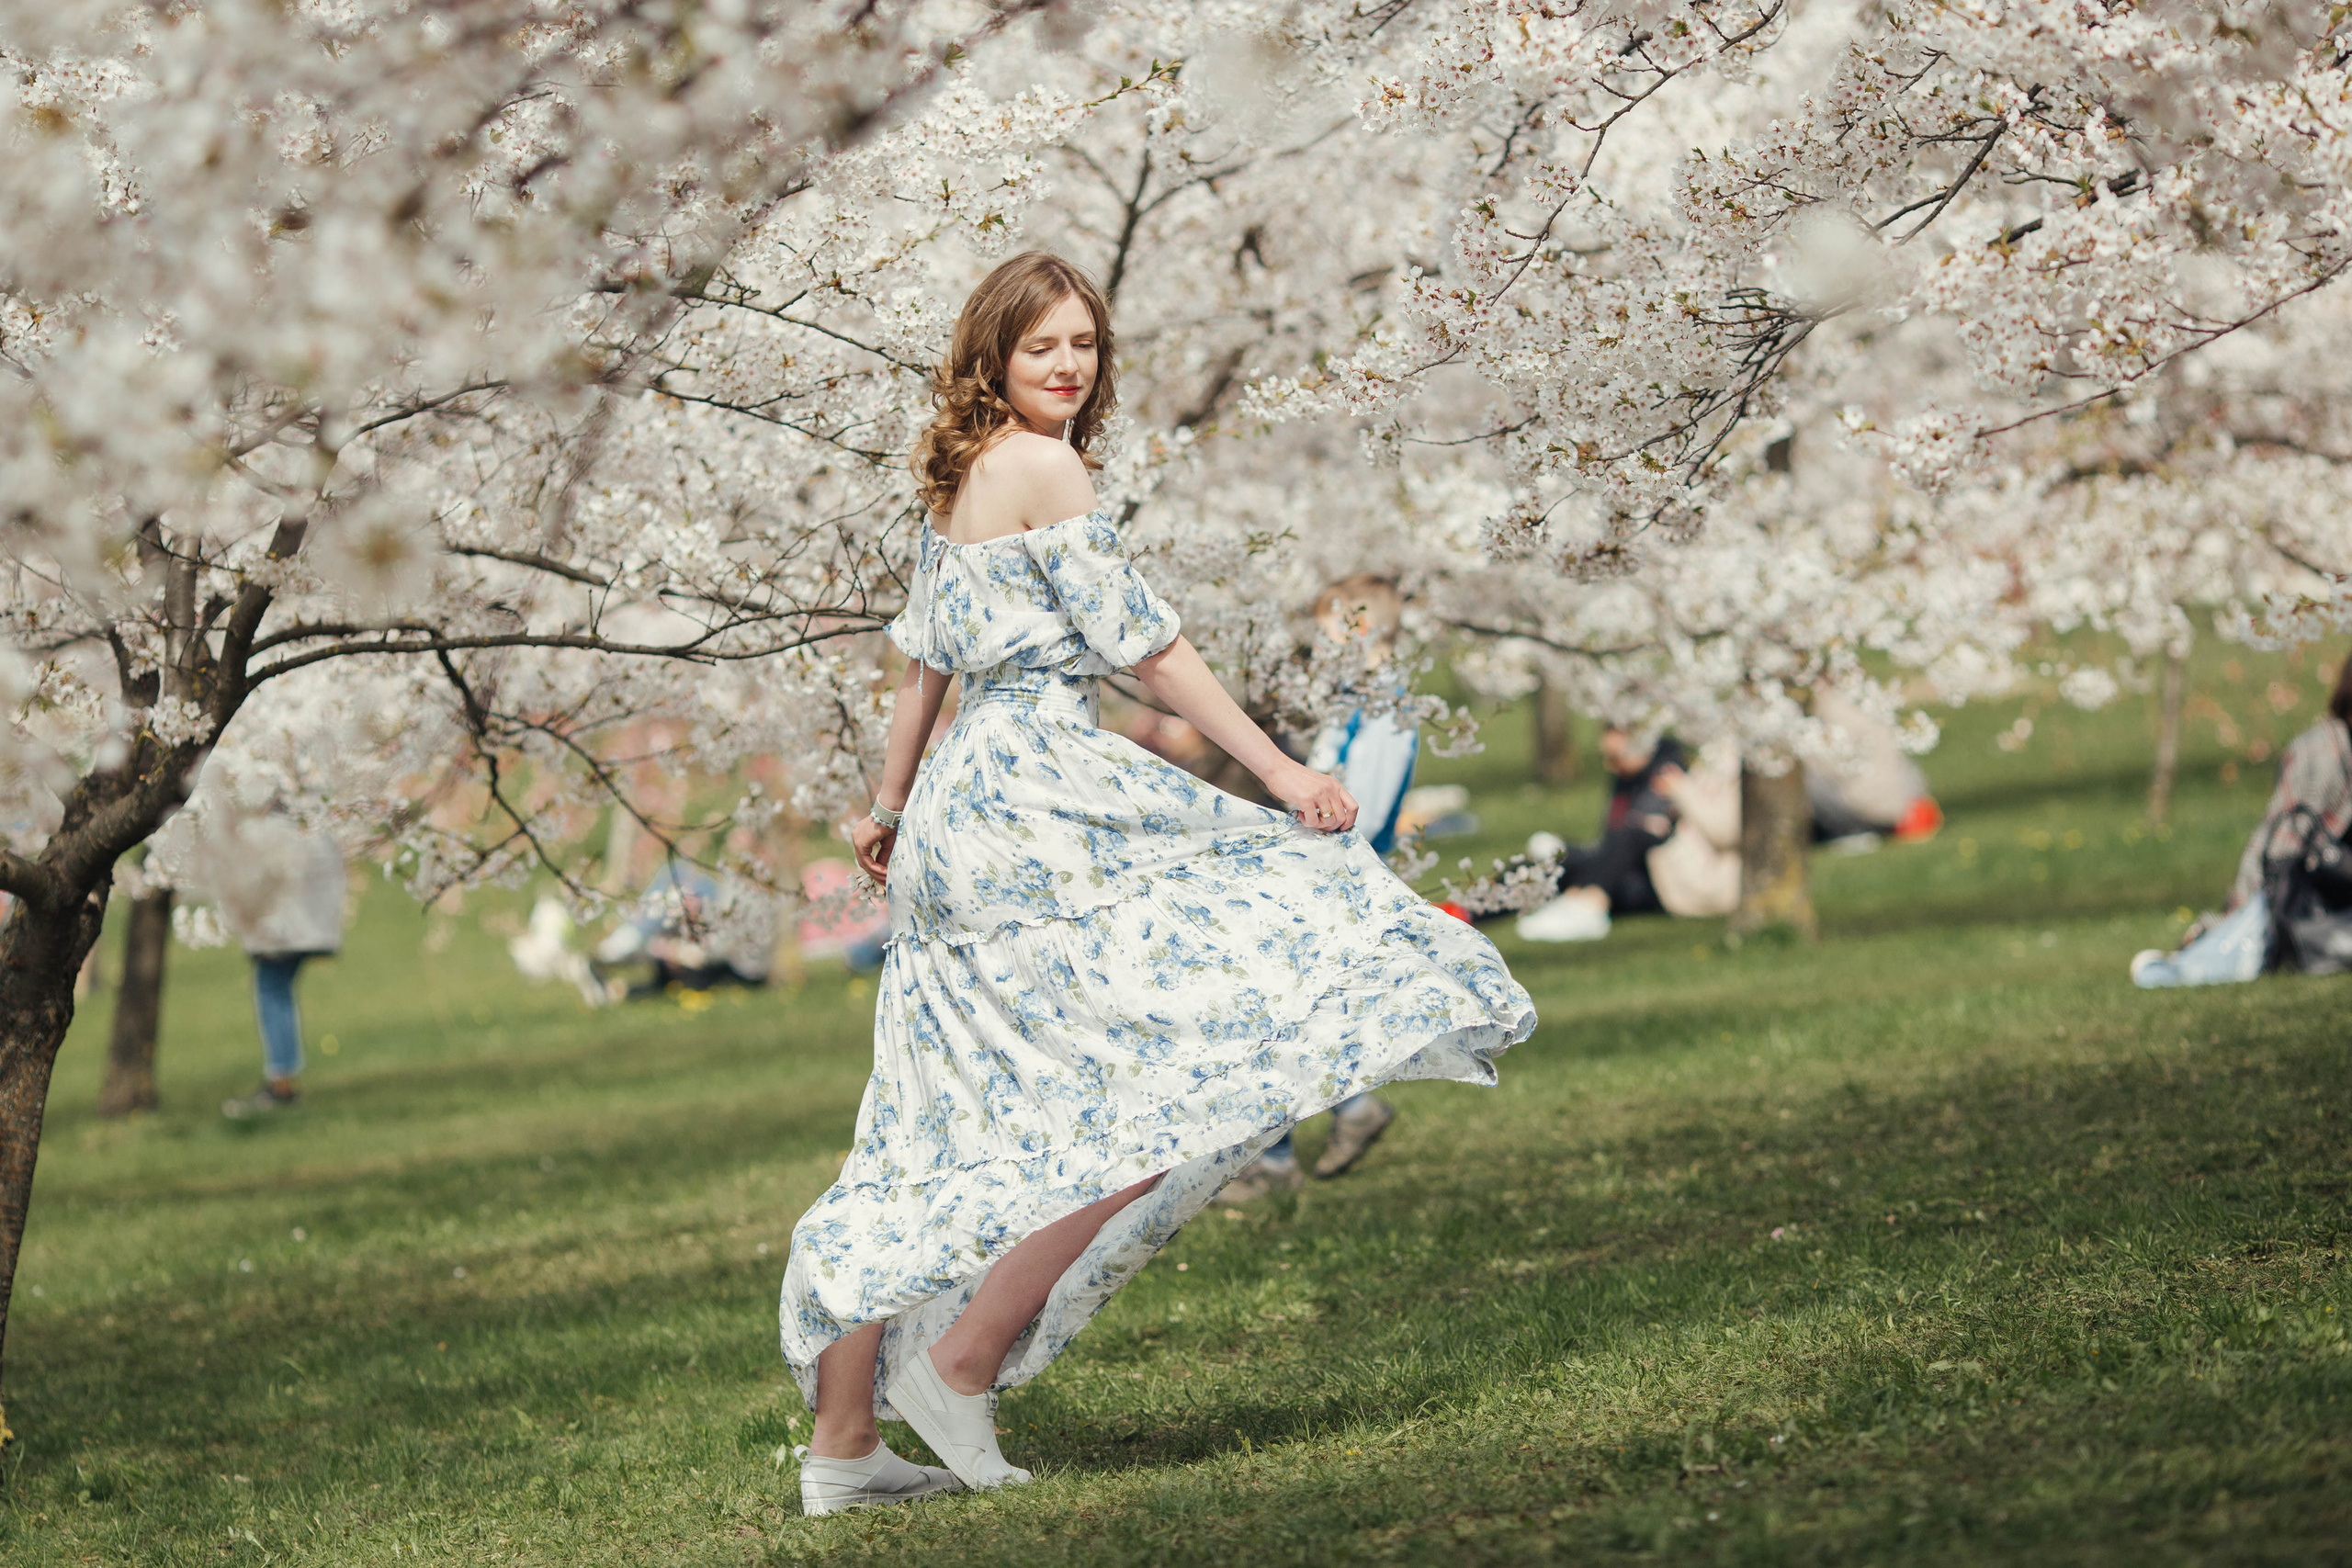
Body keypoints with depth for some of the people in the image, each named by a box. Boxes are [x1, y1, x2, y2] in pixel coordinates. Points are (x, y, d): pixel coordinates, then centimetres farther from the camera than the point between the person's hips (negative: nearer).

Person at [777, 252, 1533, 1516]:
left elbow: (926, 659, 25)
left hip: (965, 801, 10)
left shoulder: (954, 480, 18)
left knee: (937, 1143, 10)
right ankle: (963, 1360, -12)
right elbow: (1144, 644, -10)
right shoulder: (1041, 467, -8)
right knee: (1167, 1080, -11)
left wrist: (888, 811, 34)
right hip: (1034, 790, -10)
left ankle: (843, 1448, 11)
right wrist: (1276, 769, -8)